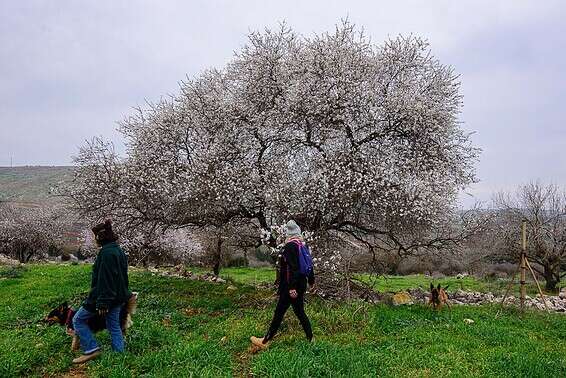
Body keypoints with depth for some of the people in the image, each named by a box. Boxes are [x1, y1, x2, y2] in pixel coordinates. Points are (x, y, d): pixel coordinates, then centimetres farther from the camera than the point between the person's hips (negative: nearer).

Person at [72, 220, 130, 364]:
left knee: (78, 320, 7)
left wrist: (102, 303, -22)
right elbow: (123, 275, 18)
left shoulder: (106, 252, -20)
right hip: (118, 296, 9)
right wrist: (123, 295, 23)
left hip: (105, 296, -9)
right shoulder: (119, 250, 11)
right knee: (114, 326, 14)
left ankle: (91, 349, 5)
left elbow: (104, 279, -24)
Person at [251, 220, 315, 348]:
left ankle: (265, 341, 11)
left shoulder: (290, 246, -18)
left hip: (290, 287, -8)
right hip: (301, 285, 9)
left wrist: (292, 288, -26)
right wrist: (311, 281, 28)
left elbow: (292, 268, -25)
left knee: (279, 313, 0)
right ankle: (310, 339, 23)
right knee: (300, 312, 17)